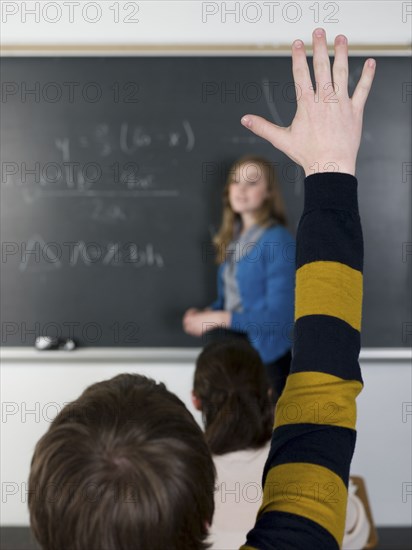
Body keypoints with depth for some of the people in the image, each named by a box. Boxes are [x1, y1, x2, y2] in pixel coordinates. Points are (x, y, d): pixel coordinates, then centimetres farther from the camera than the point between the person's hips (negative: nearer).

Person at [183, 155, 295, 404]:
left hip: (267, 359, -7)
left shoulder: (279, 240, -15)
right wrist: (207, 314, -5)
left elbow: (279, 316, -20)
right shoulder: (234, 236, 8)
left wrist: (216, 319, -18)